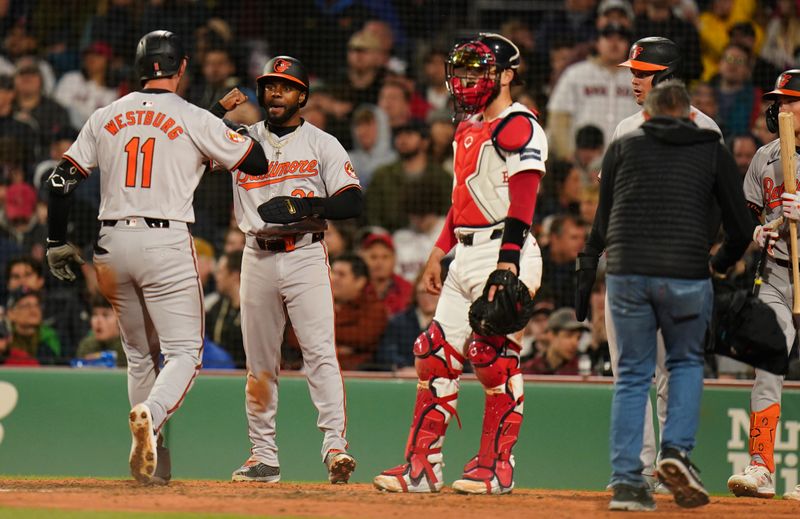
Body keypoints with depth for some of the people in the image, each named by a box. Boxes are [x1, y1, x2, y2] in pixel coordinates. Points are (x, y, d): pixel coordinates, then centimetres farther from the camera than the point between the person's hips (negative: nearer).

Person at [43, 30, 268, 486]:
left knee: (139, 354, 17)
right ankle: (150, 413, -33)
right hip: (167, 243, -4)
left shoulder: (106, 117, 8)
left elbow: (63, 180, 8)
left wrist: (58, 243, 17)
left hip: (113, 243, 4)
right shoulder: (194, 120, -4)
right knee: (185, 351, -3)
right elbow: (258, 164, 0)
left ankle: (148, 459, 15)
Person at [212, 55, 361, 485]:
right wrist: (221, 111, -8)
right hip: (258, 258, 3)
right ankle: (263, 457, 12)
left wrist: (297, 207, -15)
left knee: (320, 352, -14)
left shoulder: (322, 144, 4)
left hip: (305, 256, -3)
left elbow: (352, 203, -4)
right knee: (259, 360, 6)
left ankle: (335, 446, -19)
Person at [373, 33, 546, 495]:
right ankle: (422, 466, 6)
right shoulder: (469, 128, 20)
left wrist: (507, 265, -25)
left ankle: (497, 465, 1)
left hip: (503, 252, -10)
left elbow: (522, 202, -18)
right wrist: (440, 250, 21)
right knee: (437, 353, 4)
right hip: (466, 257, 10)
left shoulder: (518, 126, -10)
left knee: (497, 358, -7)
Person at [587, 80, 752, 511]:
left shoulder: (622, 148, 14)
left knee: (632, 375, 10)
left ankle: (625, 480, 3)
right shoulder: (712, 152, 12)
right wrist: (720, 263, 29)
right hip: (686, 277, -1)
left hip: (626, 276, 1)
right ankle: (677, 450, 0)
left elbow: (601, 230, 13)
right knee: (686, 362, 20)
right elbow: (740, 230, 10)